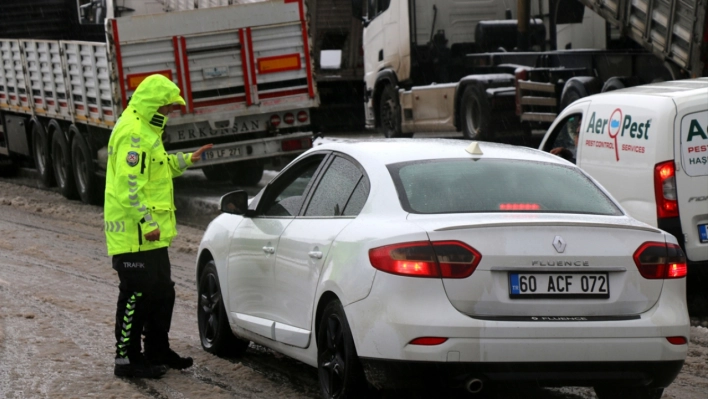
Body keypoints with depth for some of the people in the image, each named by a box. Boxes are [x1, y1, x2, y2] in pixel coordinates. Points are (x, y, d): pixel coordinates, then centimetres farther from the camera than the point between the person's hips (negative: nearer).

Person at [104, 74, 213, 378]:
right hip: (135, 234, -11)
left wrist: (186, 160, 20)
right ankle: (127, 358, 0)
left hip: (151, 236, 11)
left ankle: (157, 351, 29)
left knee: (162, 293, 18)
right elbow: (130, 184, -24)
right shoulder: (133, 134, -18)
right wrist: (147, 221, -25)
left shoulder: (146, 131, 17)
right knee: (137, 295, -6)